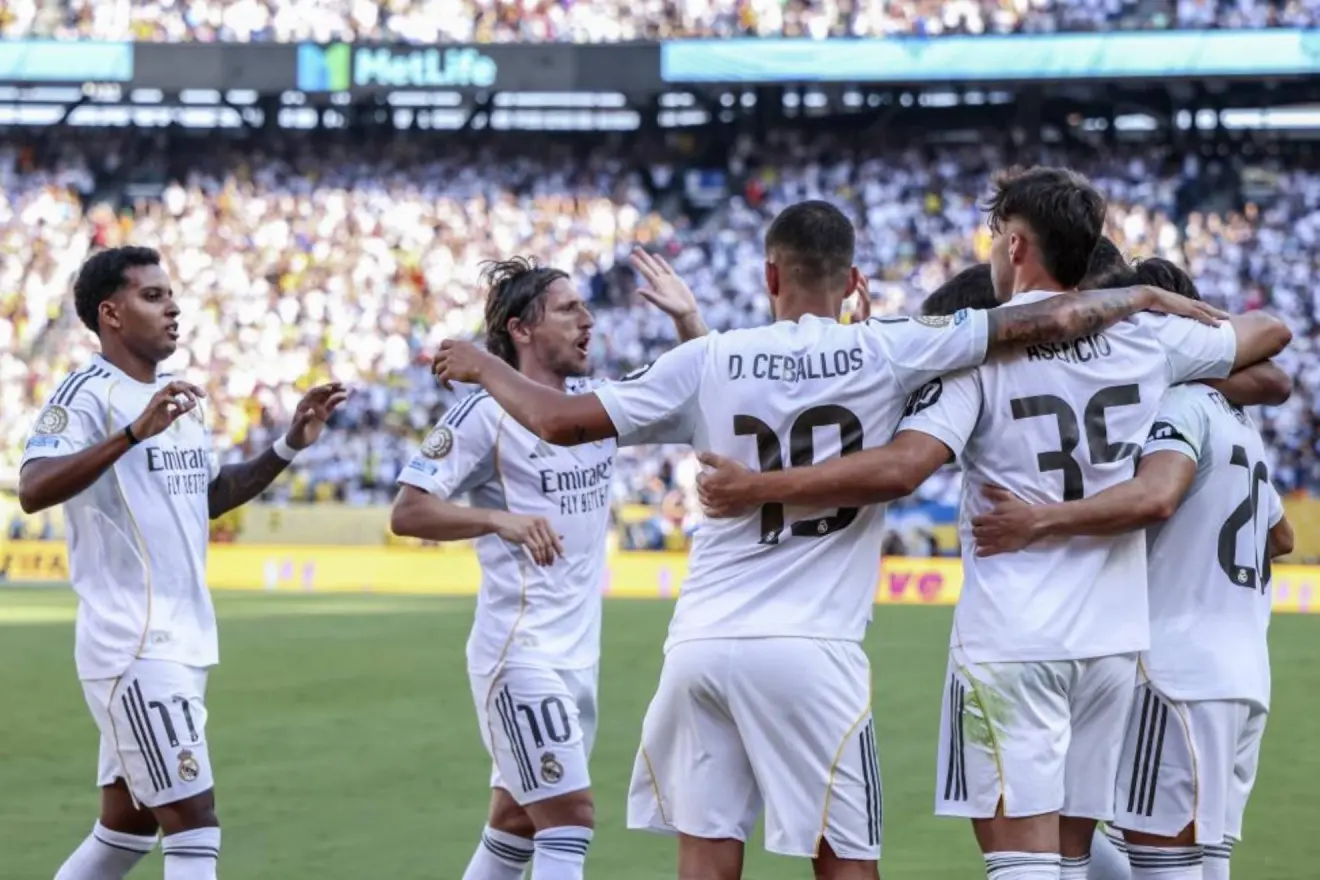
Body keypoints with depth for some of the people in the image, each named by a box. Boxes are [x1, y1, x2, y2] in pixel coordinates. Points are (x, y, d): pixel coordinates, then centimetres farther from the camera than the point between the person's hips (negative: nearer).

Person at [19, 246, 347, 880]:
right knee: (194, 825, -11)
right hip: (133, 647, -9)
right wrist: (134, 432, -38)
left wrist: (289, 446, 16)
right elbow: (33, 491, -28)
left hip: (182, 643, 9)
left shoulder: (180, 398, 15)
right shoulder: (88, 394, -12)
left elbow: (208, 497, 28)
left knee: (128, 824, 15)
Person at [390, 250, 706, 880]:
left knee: (517, 821, 16)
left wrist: (687, 318, 0)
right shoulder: (486, 415, -10)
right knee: (569, 820, -14)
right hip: (520, 655, -8)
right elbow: (407, 512, -12)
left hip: (578, 656, 8)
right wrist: (500, 519, -26)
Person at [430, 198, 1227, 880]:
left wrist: (483, 366, 23)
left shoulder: (708, 361, 5)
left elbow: (561, 420, 6)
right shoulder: (886, 353, -1)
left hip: (703, 641, 2)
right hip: (811, 653, -2)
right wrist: (1141, 296, 12)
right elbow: (1043, 323, -4)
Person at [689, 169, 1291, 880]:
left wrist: (756, 488, -16)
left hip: (1011, 640, -5)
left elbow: (900, 469, -22)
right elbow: (1269, 332, 22)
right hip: (1113, 636, 5)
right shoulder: (1146, 339, 5)